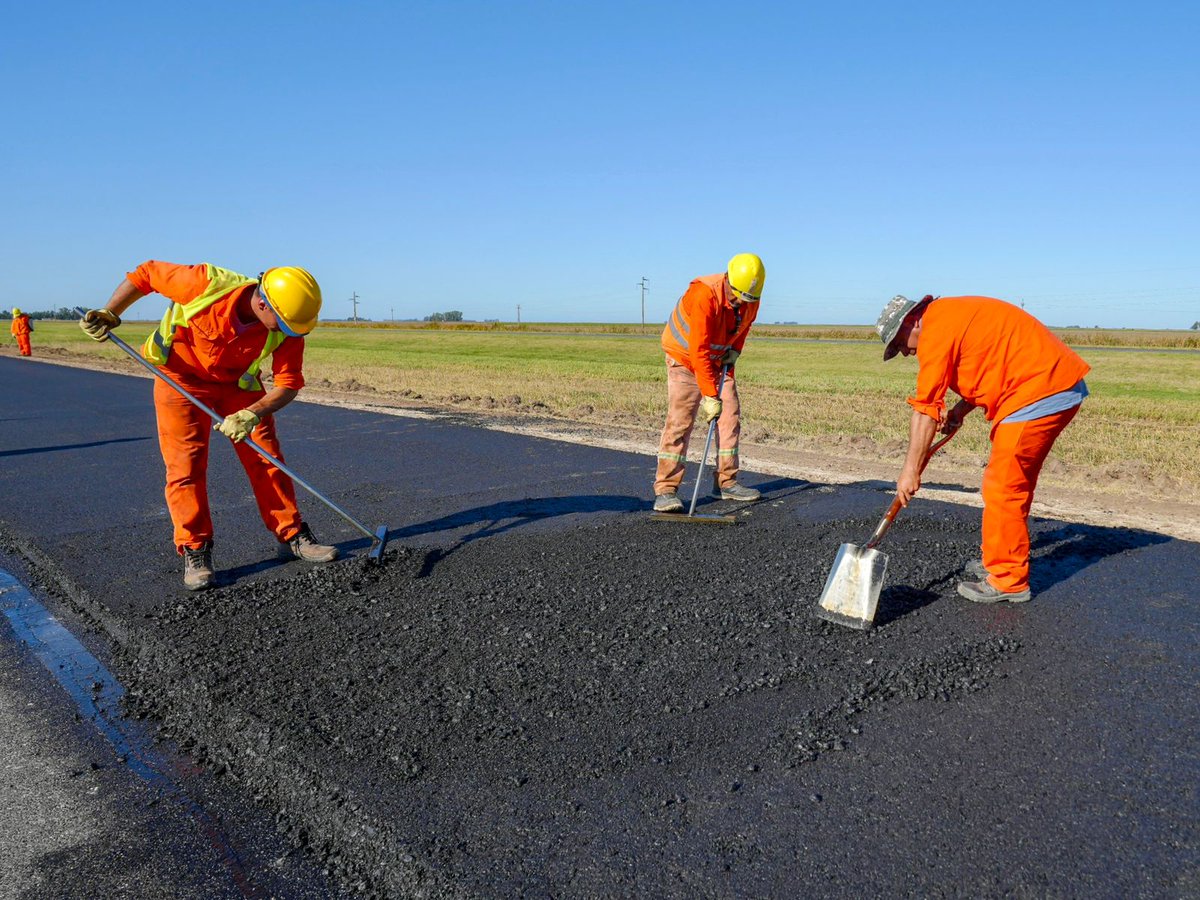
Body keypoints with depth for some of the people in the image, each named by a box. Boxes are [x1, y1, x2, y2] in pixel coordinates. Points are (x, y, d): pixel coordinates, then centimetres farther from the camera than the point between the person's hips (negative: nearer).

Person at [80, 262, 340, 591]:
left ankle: (294, 536, 10)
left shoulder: (288, 331, -23)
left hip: (238, 382, 3)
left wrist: (253, 414, -34)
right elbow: (145, 274, -17)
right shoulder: (208, 284, -32)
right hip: (181, 374, -3)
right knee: (186, 464, -7)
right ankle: (195, 552, 3)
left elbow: (288, 384, -19)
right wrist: (109, 315, -15)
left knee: (266, 458, -1)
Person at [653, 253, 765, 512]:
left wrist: (735, 349, -3)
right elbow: (699, 351, -33)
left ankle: (726, 482, 12)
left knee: (730, 417, 2)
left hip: (719, 361, 7)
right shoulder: (703, 295, -32)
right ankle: (665, 490, -17)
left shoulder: (751, 299, -10)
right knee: (679, 420, -16)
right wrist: (710, 396, -33)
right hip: (685, 358, -7)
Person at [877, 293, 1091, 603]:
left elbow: (925, 409, -15)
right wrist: (961, 409, 9)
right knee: (1015, 483, 17)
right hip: (1060, 384, 10)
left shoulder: (936, 330, -13)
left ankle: (1007, 581, 3)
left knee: (1003, 487, -5)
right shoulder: (956, 316, 17)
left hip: (1042, 391, -10)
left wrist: (911, 470, -13)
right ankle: (999, 559, 29)